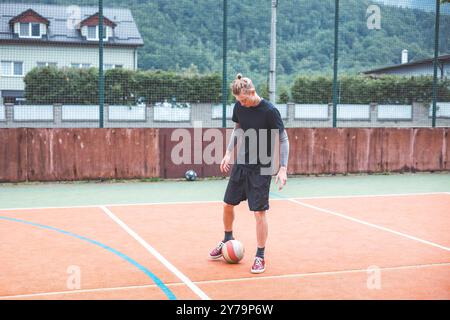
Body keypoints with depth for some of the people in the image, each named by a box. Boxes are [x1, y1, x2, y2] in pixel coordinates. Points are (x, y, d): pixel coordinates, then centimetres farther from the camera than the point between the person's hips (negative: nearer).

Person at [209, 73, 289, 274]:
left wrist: (283, 169, -17)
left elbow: (283, 139, -13)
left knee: (259, 212, -5)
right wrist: (228, 153, 9)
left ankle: (260, 257, 9)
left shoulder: (269, 111, -19)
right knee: (228, 204, 12)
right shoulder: (239, 106, -3)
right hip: (240, 165, 6)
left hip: (261, 169, -6)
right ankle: (228, 240, 37)